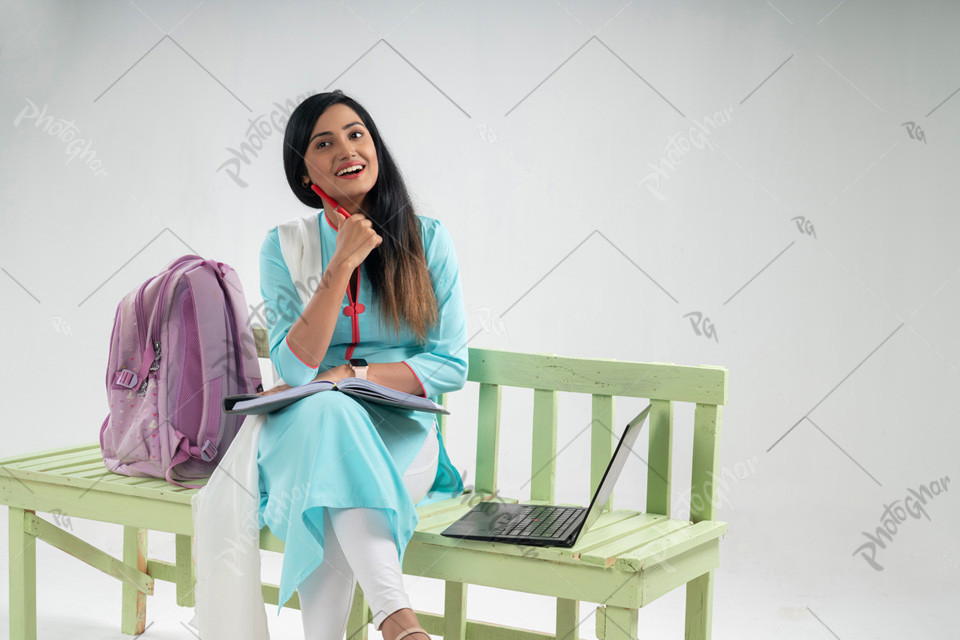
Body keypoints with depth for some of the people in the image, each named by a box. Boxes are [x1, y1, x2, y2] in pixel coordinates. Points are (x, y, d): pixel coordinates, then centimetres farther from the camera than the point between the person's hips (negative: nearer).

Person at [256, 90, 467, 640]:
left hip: (401, 435, 0)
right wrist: (343, 263, -14)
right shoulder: (284, 248, 5)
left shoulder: (427, 239, 4)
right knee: (325, 414, -37)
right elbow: (294, 369, -8)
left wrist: (349, 376, -12)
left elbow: (451, 366, 0)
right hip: (308, 429, 1)